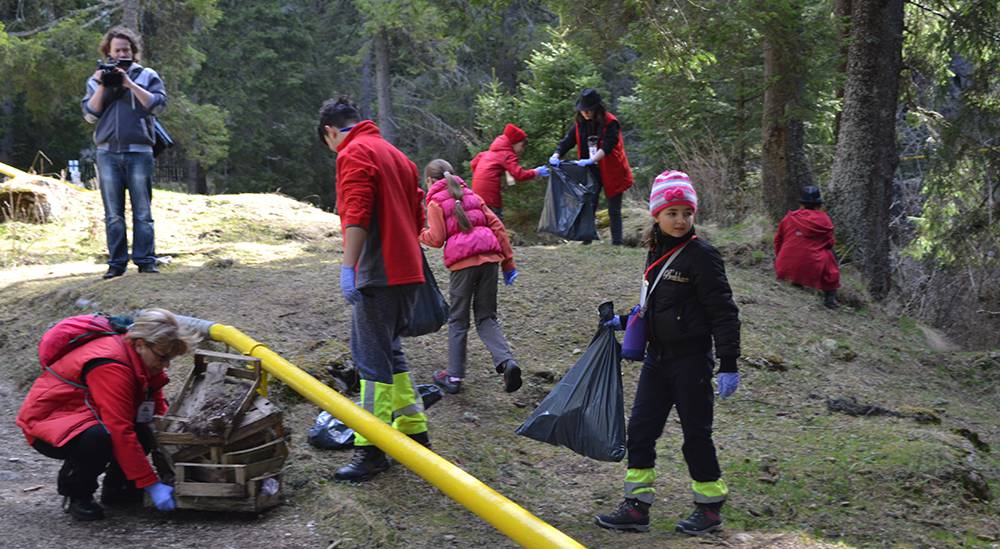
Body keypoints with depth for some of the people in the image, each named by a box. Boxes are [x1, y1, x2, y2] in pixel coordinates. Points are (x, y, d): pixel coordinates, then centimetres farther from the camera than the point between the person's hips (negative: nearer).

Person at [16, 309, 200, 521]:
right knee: (100, 439, -37)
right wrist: (152, 485, -31)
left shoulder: (141, 359, -4)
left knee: (143, 436, -17)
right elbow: (121, 432, -34)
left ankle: (116, 488, 9)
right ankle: (76, 495, -9)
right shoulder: (111, 366, -31)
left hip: (83, 418, 8)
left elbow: (159, 409, 5)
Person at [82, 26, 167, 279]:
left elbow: (158, 105, -6)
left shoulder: (147, 76, 9)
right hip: (107, 153, 2)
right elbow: (90, 114, 6)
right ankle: (116, 262, 5)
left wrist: (129, 83, -11)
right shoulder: (97, 80, 15)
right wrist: (102, 86, -6)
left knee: (142, 212, -2)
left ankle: (145, 260, 0)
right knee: (113, 213, 3)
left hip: (139, 152, -2)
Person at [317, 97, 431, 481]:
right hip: (408, 271, 9)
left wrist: (348, 268, -23)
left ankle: (371, 450, -3)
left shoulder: (354, 153, -7)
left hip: (378, 274, -9)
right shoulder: (396, 155, 20)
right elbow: (416, 216, 22)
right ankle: (414, 433, 24)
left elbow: (356, 215, -20)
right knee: (389, 352, 18)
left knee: (372, 359, -5)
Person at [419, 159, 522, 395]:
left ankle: (454, 376, 15)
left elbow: (437, 238, -3)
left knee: (458, 320, 10)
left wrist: (420, 234, 18)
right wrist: (508, 262, 15)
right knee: (486, 317, 12)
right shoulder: (472, 196, 20)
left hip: (462, 262, -4)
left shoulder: (436, 202, 5)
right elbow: (497, 226, 14)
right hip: (489, 257, 4)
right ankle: (507, 361, -11)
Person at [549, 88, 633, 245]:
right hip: (590, 172, 4)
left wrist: (591, 160, -38)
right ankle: (586, 240, 8)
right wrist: (556, 155, -24)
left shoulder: (610, 123, -14)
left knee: (614, 210, 3)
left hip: (611, 172, -4)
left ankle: (617, 242, 9)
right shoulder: (579, 124, 2)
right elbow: (567, 141, -4)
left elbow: (608, 146, -25)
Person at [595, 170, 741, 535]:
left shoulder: (701, 255, -13)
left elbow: (723, 312, -14)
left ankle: (710, 508, 19)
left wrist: (728, 364, -18)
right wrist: (624, 321, 21)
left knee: (696, 433, 3)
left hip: (691, 359, -7)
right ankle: (637, 507, 13)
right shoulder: (656, 253, 10)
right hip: (657, 357, 7)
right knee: (640, 429, 6)